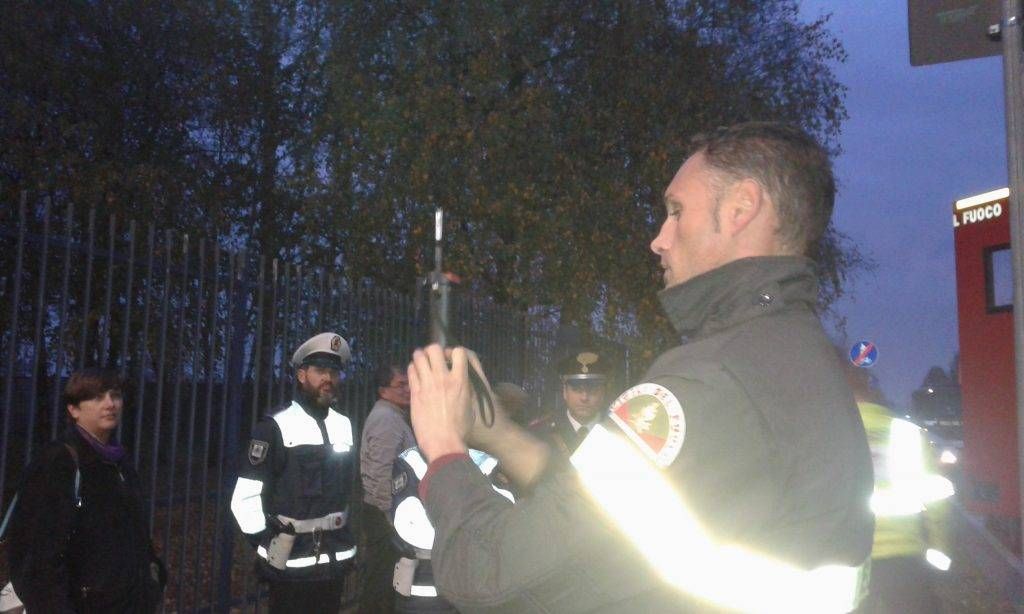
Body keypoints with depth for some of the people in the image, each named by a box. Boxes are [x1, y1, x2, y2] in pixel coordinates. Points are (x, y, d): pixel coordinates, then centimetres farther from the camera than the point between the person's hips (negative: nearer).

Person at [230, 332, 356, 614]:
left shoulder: (344, 426, 7)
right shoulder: (276, 427, -11)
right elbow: (244, 499, -13)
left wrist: (346, 544, 14)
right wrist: (269, 547, -12)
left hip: (336, 563, 5)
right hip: (292, 567, -5)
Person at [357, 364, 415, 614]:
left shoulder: (393, 415, 16)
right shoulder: (386, 418, -17)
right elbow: (381, 473, -24)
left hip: (383, 508, 10)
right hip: (385, 510, -10)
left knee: (379, 571, 18)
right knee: (381, 573, -2)